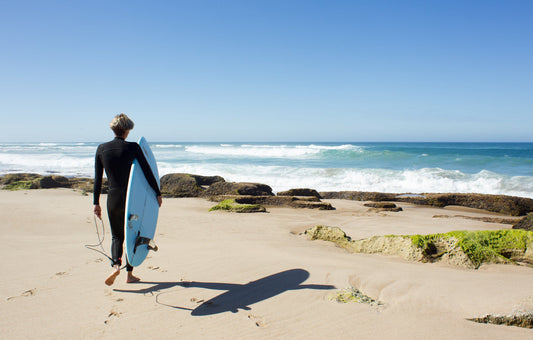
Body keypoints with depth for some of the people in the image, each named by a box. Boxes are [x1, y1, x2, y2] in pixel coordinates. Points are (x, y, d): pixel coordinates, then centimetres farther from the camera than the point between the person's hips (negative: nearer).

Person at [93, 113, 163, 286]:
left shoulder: (101, 149, 2)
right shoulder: (133, 147, -7)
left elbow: (98, 179, 4)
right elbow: (147, 172, -5)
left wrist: (96, 203, 10)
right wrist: (158, 194, 4)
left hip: (113, 198, 2)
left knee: (117, 236, 16)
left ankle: (116, 265, -9)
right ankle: (129, 274, 19)